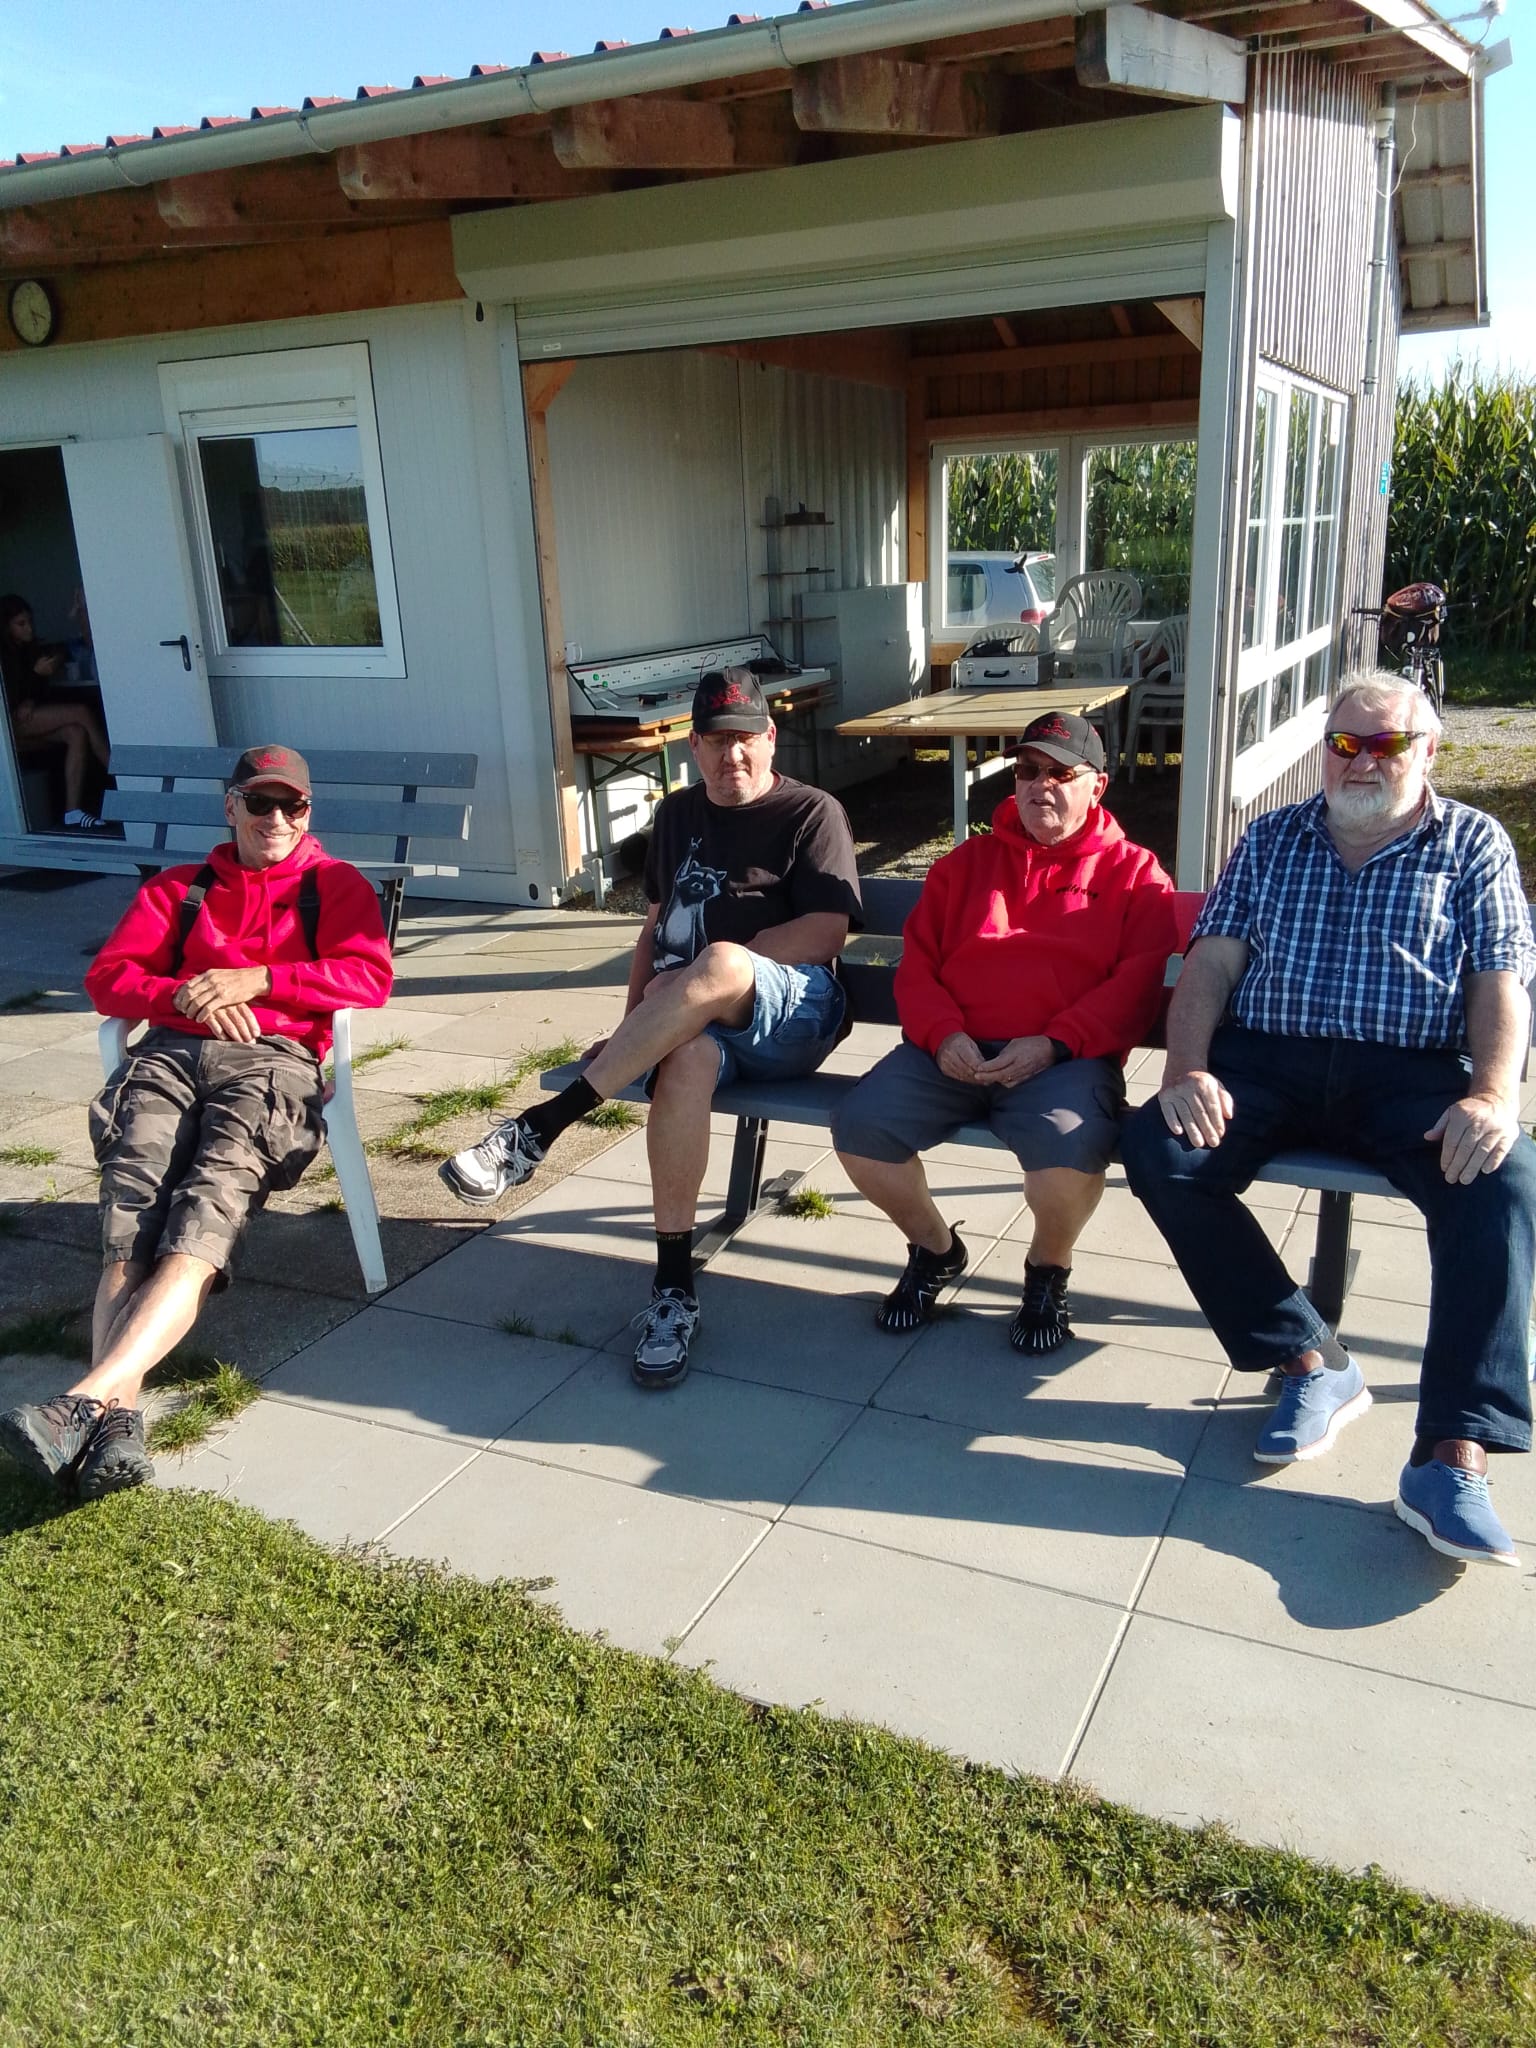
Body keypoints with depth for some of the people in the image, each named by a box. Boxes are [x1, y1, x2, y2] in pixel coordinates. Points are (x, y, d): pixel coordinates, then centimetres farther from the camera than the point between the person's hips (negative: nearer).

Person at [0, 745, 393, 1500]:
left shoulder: (335, 885, 20)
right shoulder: (177, 890, 28)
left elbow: (370, 976, 2)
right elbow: (107, 976, 17)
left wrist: (255, 979, -6)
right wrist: (183, 996, -4)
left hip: (272, 1060, -3)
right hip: (170, 1052, 3)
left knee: (204, 1217, -30)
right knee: (131, 1224, -25)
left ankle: (87, 1400, -45)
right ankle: (118, 1416, -42)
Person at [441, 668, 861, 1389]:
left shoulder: (812, 813, 4)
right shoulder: (678, 814, 21)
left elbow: (826, 931, -8)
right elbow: (656, 924, 22)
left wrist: (706, 973, -12)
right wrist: (634, 1027, 7)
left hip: (793, 1012, -3)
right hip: (688, 1019, 4)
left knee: (720, 964, -40)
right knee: (686, 1060, -37)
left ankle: (539, 1127, -33)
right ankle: (673, 1288, -31)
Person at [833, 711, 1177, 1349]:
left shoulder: (1134, 874, 12)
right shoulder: (967, 863, 22)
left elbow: (1140, 981, -1)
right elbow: (917, 962, 14)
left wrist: (1055, 1044, -14)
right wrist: (942, 1034, -6)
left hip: (1065, 1058, -3)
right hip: (953, 1052, 3)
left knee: (1069, 1145, -35)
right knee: (859, 1124, -21)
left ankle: (1048, 1269, 2)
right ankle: (934, 1249, 10)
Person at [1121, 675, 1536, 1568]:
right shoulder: (1272, 837, 17)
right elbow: (1212, 962, 7)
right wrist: (1187, 1068, -11)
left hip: (1415, 1069, -1)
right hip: (1270, 1058, 2)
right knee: (1160, 1151, -26)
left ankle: (1452, 1454, -30)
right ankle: (1312, 1363, -14)